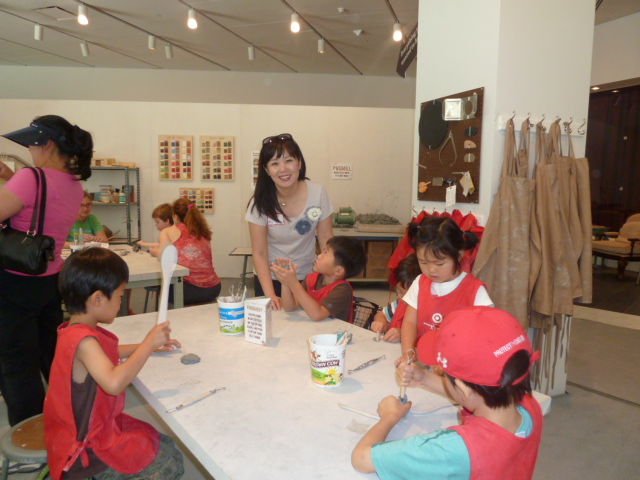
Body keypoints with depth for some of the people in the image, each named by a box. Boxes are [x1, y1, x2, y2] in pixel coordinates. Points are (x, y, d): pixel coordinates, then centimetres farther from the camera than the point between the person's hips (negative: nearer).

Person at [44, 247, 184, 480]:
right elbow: (114, 382, -43)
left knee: (166, 444, 12)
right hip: (87, 448, -10)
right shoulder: (83, 340, -27)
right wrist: (148, 344, -33)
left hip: (101, 424, 10)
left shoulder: (76, 331, 5)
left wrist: (147, 345, 20)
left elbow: (109, 353, 26)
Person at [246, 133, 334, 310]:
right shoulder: (260, 202, -16)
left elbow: (326, 239, -9)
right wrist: (270, 294, -24)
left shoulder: (317, 193, -15)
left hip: (307, 278, 1)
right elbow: (259, 254, -14)